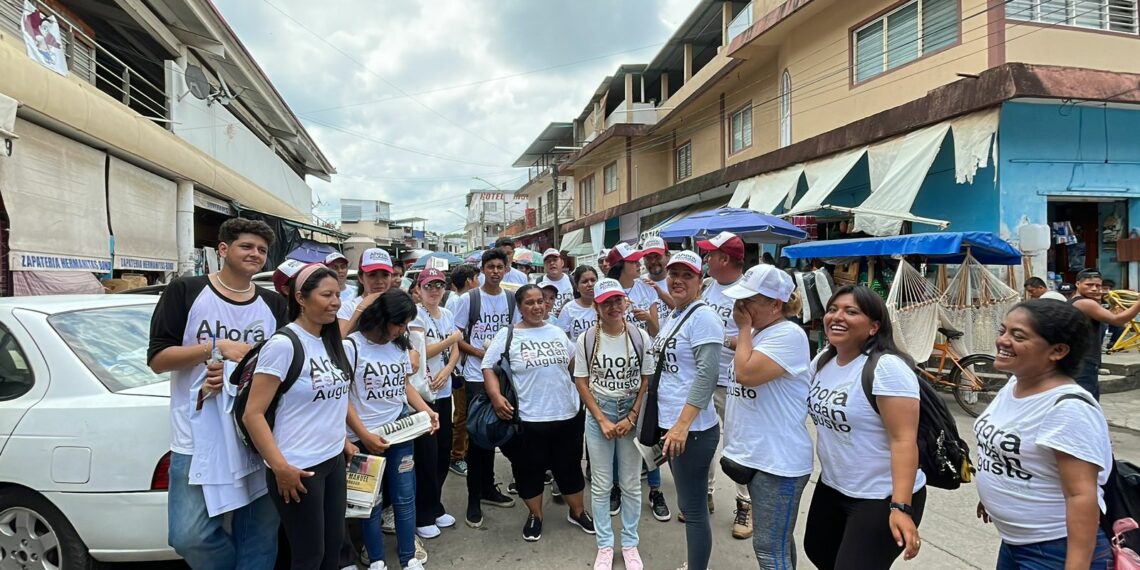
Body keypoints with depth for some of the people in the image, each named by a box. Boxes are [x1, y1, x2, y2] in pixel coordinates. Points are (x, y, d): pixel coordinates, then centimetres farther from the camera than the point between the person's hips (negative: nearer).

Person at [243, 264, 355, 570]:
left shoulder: (330, 342, 6)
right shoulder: (283, 344, -17)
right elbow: (252, 414, -18)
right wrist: (280, 467, -21)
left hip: (334, 461, 7)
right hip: (298, 469, -7)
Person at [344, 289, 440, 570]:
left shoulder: (400, 346, 6)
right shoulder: (351, 346, -12)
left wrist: (427, 411, -2)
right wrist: (364, 435, -16)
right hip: (366, 438, -5)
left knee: (405, 498, 9)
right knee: (371, 502, 7)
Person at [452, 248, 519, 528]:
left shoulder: (511, 300, 5)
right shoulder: (468, 299, -5)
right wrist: (479, 352, -17)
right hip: (476, 376, -4)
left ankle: (488, 488, 30)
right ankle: (473, 498, 9)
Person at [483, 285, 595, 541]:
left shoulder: (557, 332, 9)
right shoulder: (507, 334, -5)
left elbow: (575, 364, 22)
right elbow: (488, 367, -7)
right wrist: (496, 396, -20)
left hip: (567, 414, 4)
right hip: (528, 418, -3)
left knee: (570, 466, 15)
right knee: (529, 470, 8)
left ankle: (577, 511, 34)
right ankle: (535, 516, 30)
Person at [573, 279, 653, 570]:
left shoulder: (640, 337, -6)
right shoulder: (585, 340, -7)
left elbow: (647, 382, -2)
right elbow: (582, 383, -3)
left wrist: (631, 418, -9)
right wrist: (602, 420, -9)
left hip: (633, 415, 0)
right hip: (598, 416, 0)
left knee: (631, 485, 10)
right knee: (601, 486, 8)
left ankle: (630, 543, 27)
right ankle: (605, 545, 23)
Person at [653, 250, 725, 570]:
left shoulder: (702, 317, -13)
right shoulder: (672, 317, 13)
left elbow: (707, 375, -21)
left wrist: (682, 425, -25)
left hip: (691, 430, -9)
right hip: (669, 424, 9)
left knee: (693, 508, 1)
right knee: (688, 504, 19)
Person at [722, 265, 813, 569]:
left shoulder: (788, 335, -18)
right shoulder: (757, 331, 11)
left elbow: (746, 373, -28)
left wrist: (744, 328, -18)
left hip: (778, 459, -9)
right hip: (753, 453, 9)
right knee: (777, 540, 23)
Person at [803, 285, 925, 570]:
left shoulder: (888, 367, -21)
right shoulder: (823, 360, 2)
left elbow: (904, 440, -25)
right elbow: (813, 407, 18)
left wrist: (901, 507, -30)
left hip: (881, 498, -8)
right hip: (831, 487, 8)